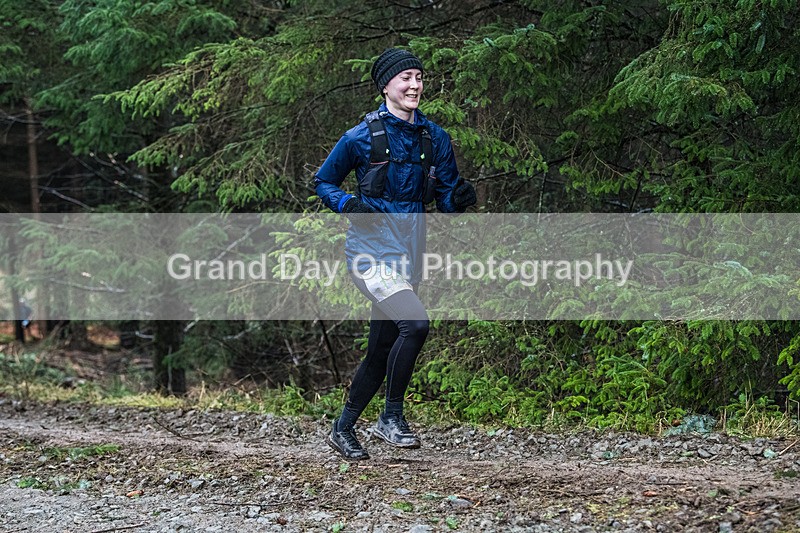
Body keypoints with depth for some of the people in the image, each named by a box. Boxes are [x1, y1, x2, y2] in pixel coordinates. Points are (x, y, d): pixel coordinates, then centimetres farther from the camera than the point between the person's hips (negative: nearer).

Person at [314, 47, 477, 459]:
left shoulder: (435, 138, 7)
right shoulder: (362, 137, -7)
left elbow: (445, 200, 11)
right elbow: (324, 182, 3)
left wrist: (459, 198, -12)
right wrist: (349, 204, -16)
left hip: (410, 253, 6)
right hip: (371, 250, -6)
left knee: (381, 350, 11)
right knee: (414, 322, -26)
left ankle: (343, 429, 27)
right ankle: (392, 418, -12)